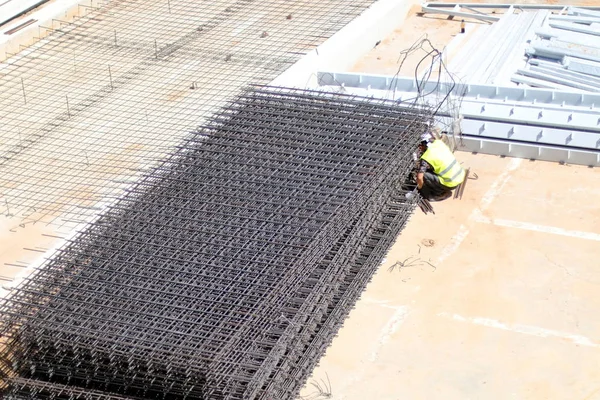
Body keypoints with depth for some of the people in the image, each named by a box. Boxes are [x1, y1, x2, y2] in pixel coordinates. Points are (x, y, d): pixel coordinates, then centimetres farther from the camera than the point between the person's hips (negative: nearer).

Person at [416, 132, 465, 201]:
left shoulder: (426, 157, -15)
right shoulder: (439, 143, 2)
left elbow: (419, 177, -22)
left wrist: (420, 187, -1)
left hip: (451, 184, -7)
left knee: (423, 175, -9)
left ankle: (440, 194, 5)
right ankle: (443, 191, 19)